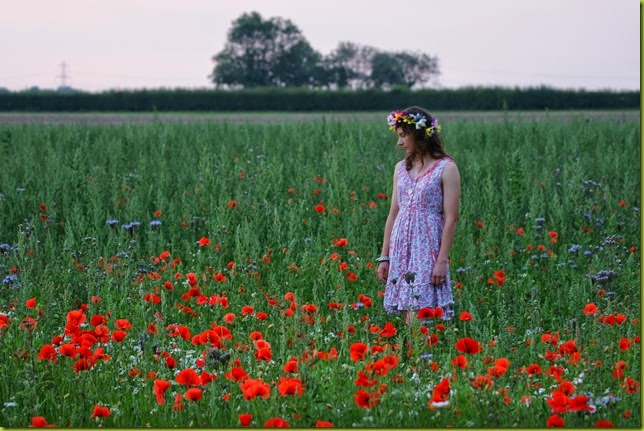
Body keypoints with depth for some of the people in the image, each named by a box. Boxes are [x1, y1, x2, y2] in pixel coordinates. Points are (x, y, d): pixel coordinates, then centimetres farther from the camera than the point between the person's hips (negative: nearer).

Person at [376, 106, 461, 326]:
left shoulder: (446, 168, -5)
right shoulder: (401, 168, 12)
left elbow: (450, 219, -9)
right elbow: (393, 214, 15)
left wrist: (442, 261, -14)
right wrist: (384, 257, 12)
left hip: (428, 251, -6)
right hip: (401, 250, 6)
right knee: (408, 320, 4)